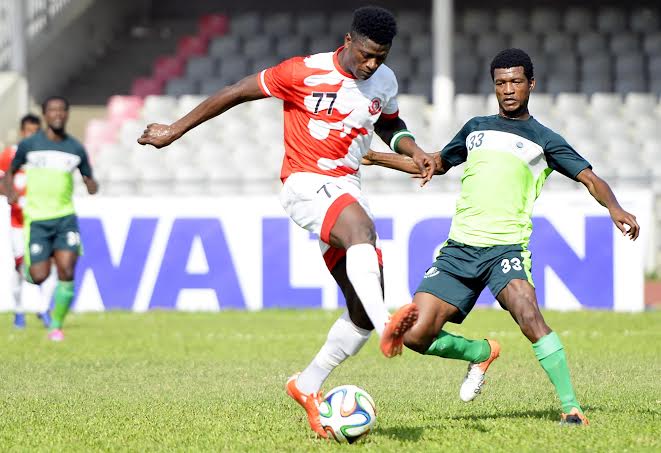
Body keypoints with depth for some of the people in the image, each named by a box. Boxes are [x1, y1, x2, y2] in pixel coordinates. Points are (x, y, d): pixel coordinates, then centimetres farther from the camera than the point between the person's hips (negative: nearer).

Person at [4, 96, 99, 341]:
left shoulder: (76, 149, 6)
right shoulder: (29, 145, 1)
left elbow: (90, 181, 15)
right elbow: (10, 173, 14)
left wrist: (92, 186, -9)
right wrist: (10, 193, -6)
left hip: (65, 217, 1)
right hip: (37, 218, -1)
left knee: (66, 270, -15)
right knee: (39, 278, -8)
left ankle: (56, 325, -1)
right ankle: (24, 268, 31)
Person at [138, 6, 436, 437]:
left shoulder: (385, 82, 7)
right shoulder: (305, 72, -11)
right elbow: (237, 92, -4)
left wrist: (414, 150, 6)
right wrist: (175, 130, 0)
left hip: (348, 189, 7)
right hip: (306, 183, -7)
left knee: (365, 308, -1)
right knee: (361, 229, -39)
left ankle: (308, 385, 15)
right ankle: (387, 325, -59)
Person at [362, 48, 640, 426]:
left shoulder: (543, 140, 7)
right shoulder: (476, 128, 20)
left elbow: (589, 177, -2)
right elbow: (438, 164, 36)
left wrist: (615, 208, -23)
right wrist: (375, 157, 37)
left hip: (506, 247, -4)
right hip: (459, 248, 5)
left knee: (529, 316, -31)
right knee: (416, 336, -5)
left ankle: (572, 408, -26)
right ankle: (483, 353, 23)